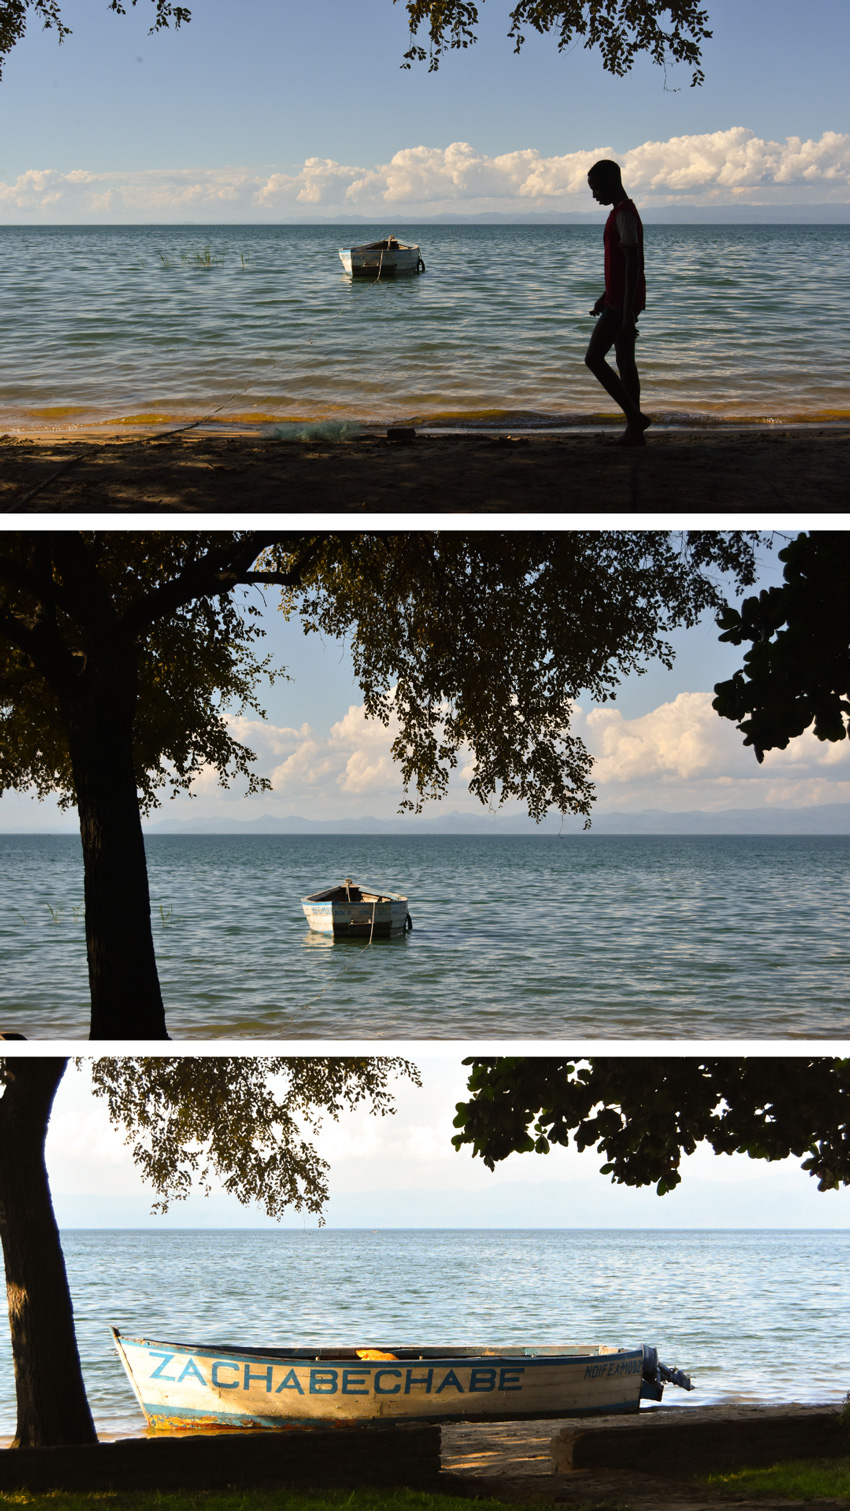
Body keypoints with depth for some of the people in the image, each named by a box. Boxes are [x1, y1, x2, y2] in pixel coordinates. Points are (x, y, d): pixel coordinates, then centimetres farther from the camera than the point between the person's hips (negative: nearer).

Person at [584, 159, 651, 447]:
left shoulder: (624, 215, -17)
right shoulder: (624, 212, 15)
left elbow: (633, 264, -23)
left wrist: (627, 311, -26)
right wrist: (607, 297, 28)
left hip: (622, 303, -11)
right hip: (621, 301, 11)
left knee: (594, 358, -9)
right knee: (625, 361, 11)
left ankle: (635, 417, -10)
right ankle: (635, 430, 12)